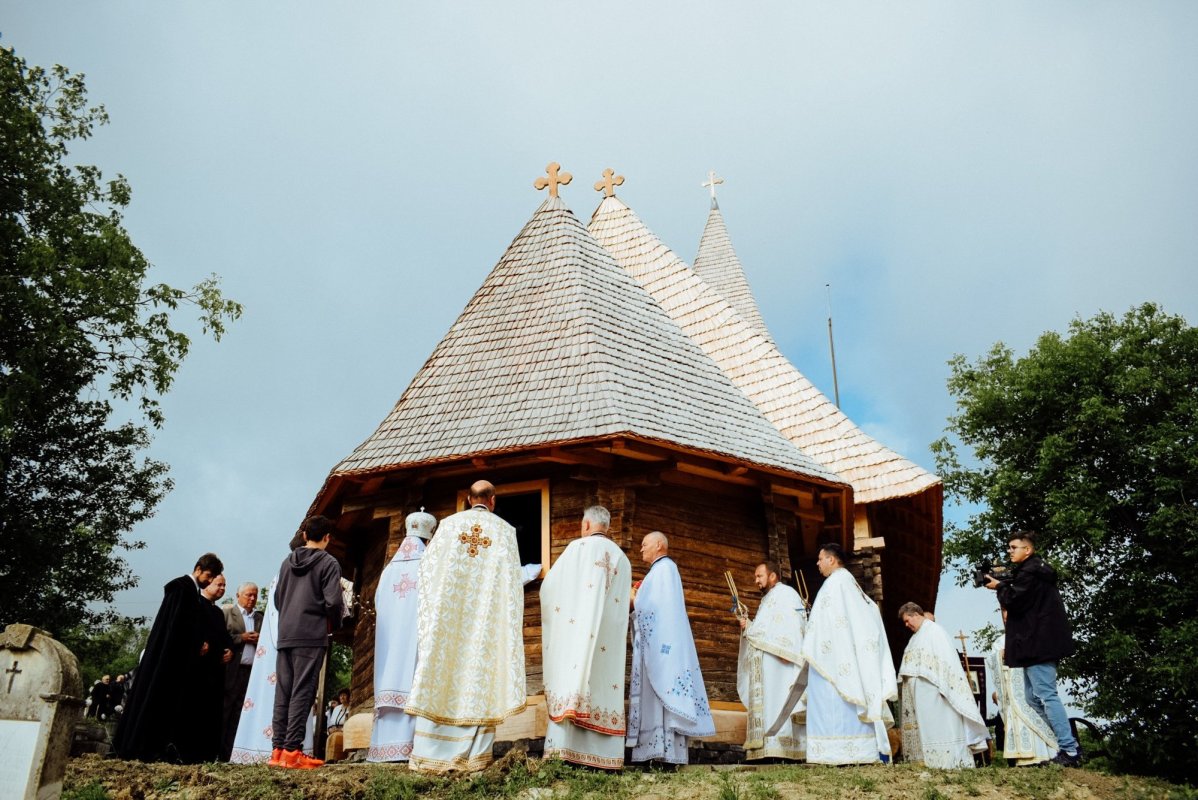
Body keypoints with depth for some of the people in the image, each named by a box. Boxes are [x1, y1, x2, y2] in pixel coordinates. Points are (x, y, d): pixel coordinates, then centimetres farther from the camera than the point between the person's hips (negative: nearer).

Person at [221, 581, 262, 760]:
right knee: (224, 712, -3)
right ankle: (219, 752, 2)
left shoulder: (260, 617, 18)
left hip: (253, 670, 4)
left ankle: (230, 753, 4)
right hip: (231, 670, -4)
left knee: (240, 714, 2)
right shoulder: (227, 612, 6)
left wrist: (259, 639, -3)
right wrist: (241, 638, -10)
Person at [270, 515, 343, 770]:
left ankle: (278, 750, 8)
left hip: (285, 636, 6)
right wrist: (334, 624, 7)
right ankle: (292, 751, -8)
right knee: (302, 693, -5)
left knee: (282, 693, 8)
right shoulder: (329, 563, -4)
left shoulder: (288, 562, 14)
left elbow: (277, 598, 16)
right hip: (312, 637, -5)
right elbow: (332, 602, -11)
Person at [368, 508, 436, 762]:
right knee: (415, 680, -8)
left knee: (392, 675, 4)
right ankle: (409, 743, -16)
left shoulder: (389, 569, 12)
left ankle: (386, 745, 0)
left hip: (390, 636, 5)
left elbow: (378, 603, 12)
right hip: (417, 631, -5)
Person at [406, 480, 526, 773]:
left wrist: (431, 605, 22)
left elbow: (428, 568, 8)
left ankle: (430, 753, 2)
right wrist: (515, 621, 10)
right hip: (487, 616, -1)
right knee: (480, 678, 1)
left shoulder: (449, 524, 8)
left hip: (446, 614, 1)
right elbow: (513, 580, 3)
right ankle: (473, 755, 0)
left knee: (441, 673, 2)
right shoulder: (505, 530, 5)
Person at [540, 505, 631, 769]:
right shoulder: (622, 558, 17)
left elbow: (550, 587, 6)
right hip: (610, 637, 4)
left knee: (572, 677, -7)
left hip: (578, 629, -4)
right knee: (604, 681, 1)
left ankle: (565, 747, -15)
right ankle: (602, 754, -4)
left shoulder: (578, 548, 3)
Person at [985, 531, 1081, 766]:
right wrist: (1003, 583, 10)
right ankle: (1068, 743, 15)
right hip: (1035, 643, 11)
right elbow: (1022, 601, 23)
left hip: (1039, 642, -11)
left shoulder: (1029, 571, -14)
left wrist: (1000, 586, -1)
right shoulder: (1033, 570, 20)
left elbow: (1014, 601, -18)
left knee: (1046, 694, -11)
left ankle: (1070, 750, -10)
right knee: (1034, 697, 14)